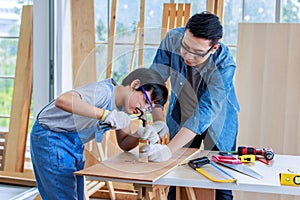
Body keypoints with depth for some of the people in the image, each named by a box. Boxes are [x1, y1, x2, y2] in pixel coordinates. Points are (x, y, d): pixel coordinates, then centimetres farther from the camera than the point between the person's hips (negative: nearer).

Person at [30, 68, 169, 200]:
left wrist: (139, 135, -18)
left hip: (75, 146, 9)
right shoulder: (104, 91, -28)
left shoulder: (124, 105, 0)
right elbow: (62, 100, -44)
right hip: (50, 138, -9)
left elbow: (124, 143, 3)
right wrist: (106, 115, -45)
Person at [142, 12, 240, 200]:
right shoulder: (172, 39, -26)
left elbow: (205, 113, -38)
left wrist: (169, 149, -46)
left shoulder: (225, 65, -33)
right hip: (180, 116, 2)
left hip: (217, 122, -2)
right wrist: (158, 121, -31)